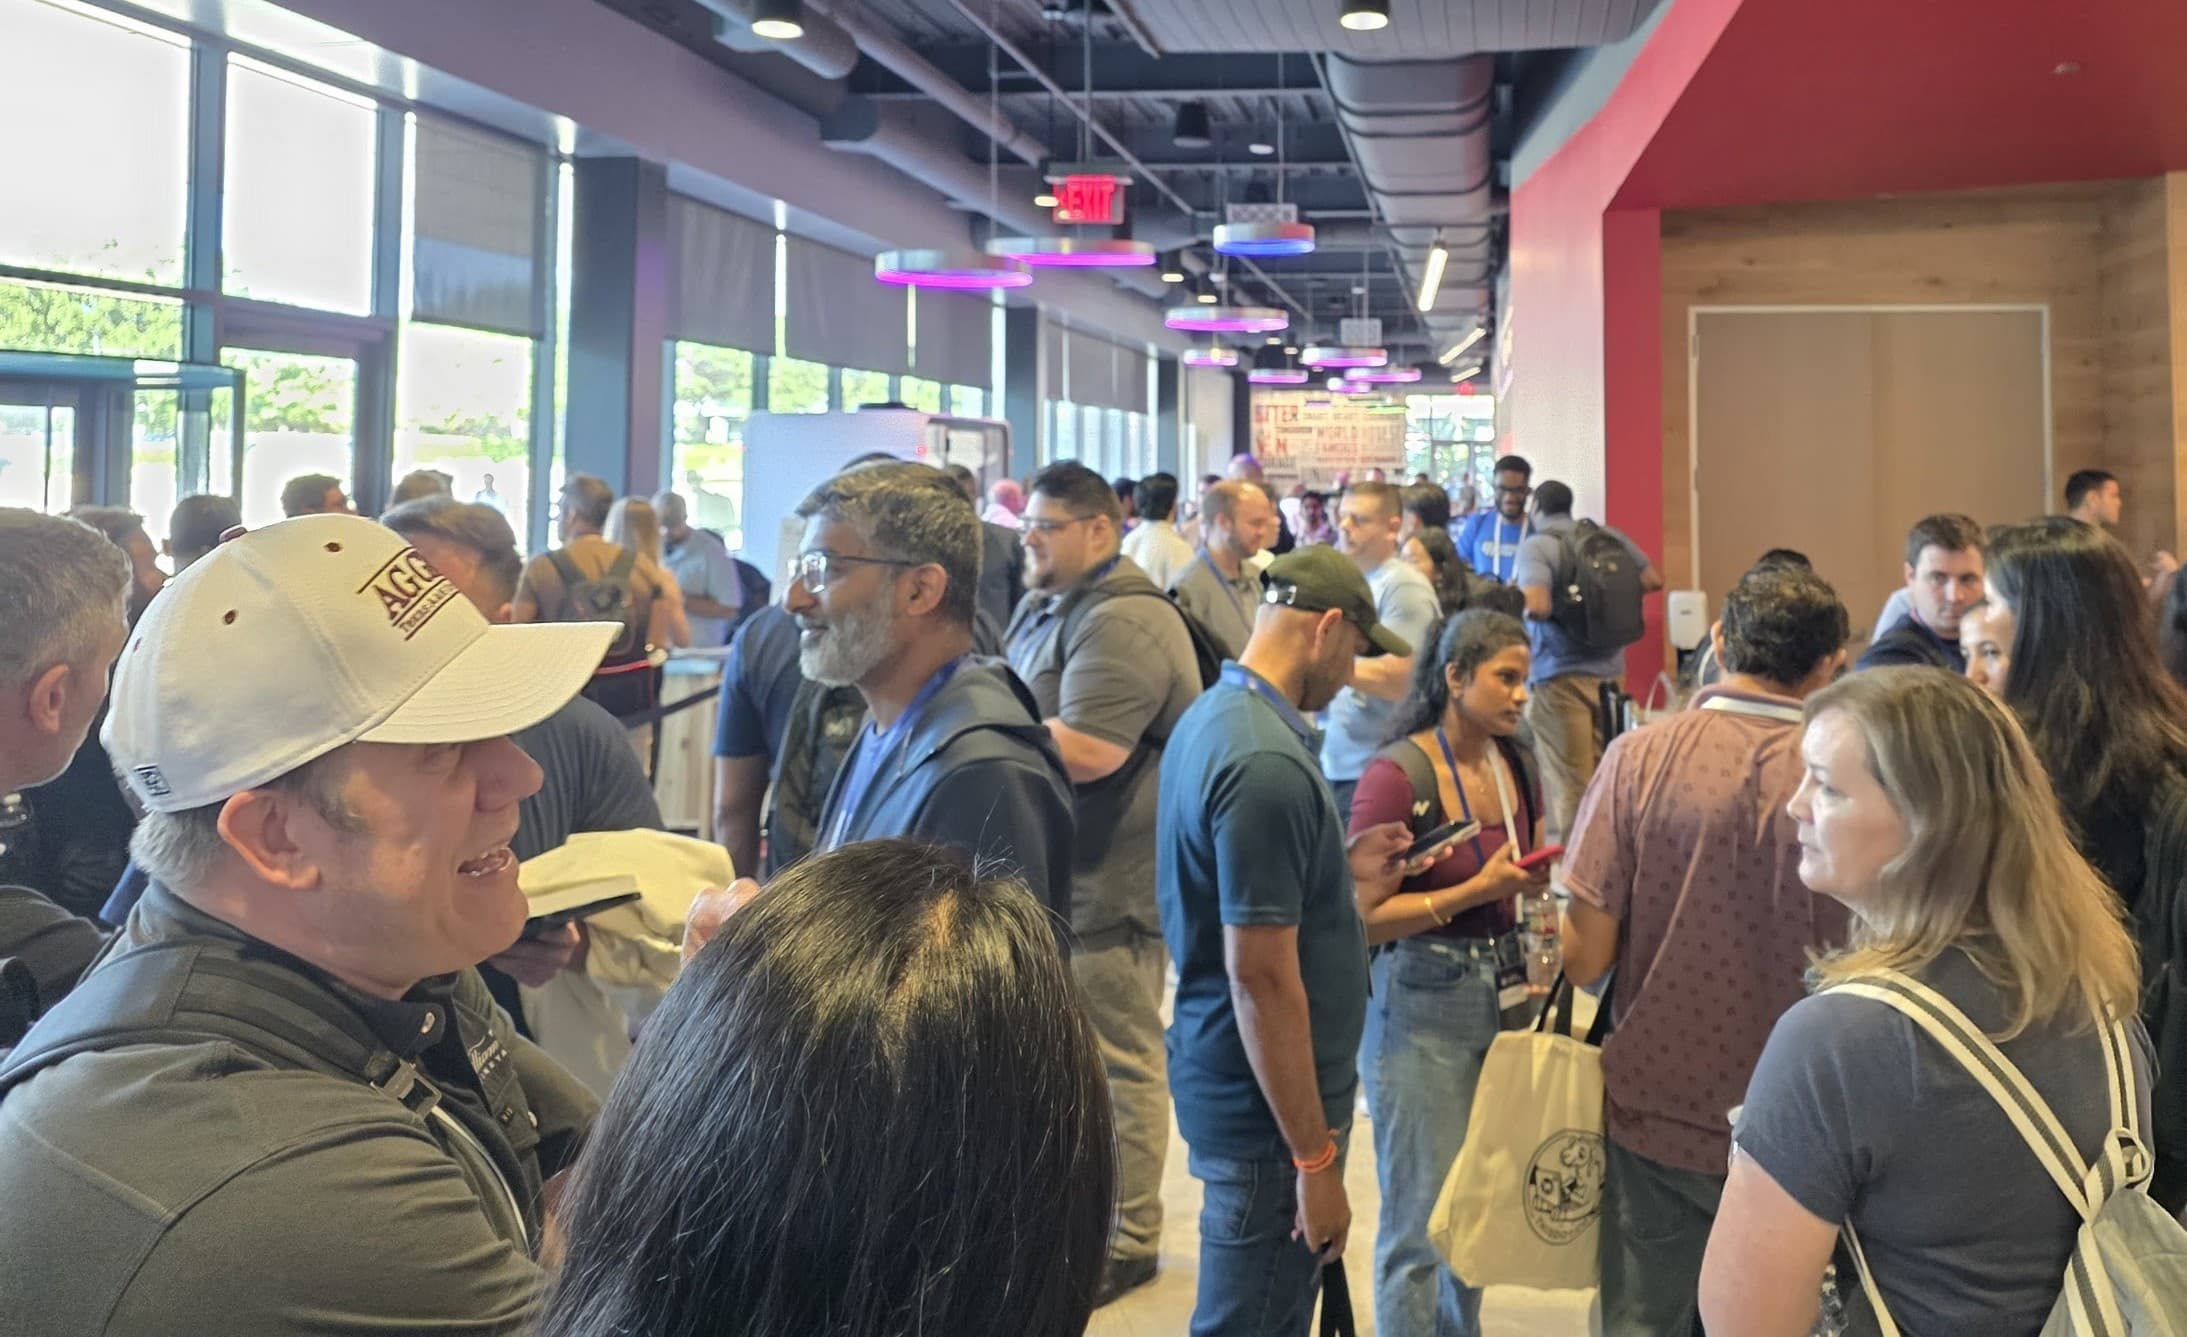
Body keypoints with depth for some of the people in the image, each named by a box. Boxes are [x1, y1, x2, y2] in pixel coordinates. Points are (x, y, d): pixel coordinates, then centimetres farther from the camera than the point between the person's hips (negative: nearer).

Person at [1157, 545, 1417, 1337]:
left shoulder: (1210, 717, 6)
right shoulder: (1268, 764, -25)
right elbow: (1262, 977, -26)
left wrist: (1341, 869, 12)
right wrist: (1314, 1157, -21)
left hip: (1224, 1077, 9)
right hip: (1268, 1101, -9)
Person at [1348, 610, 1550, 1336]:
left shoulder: (1516, 763, 2)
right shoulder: (1398, 774, -17)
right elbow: (1364, 916, -17)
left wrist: (1547, 878, -7)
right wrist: (1479, 889, -22)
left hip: (1501, 995, 7)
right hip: (1420, 1008, -6)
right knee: (1423, 1218, 4)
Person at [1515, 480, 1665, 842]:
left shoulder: (1536, 545, -11)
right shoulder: (1608, 536, 7)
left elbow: (1537, 607, -24)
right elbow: (1653, 580, 13)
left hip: (1560, 674, -6)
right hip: (1610, 669, 6)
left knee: (1567, 781, -1)